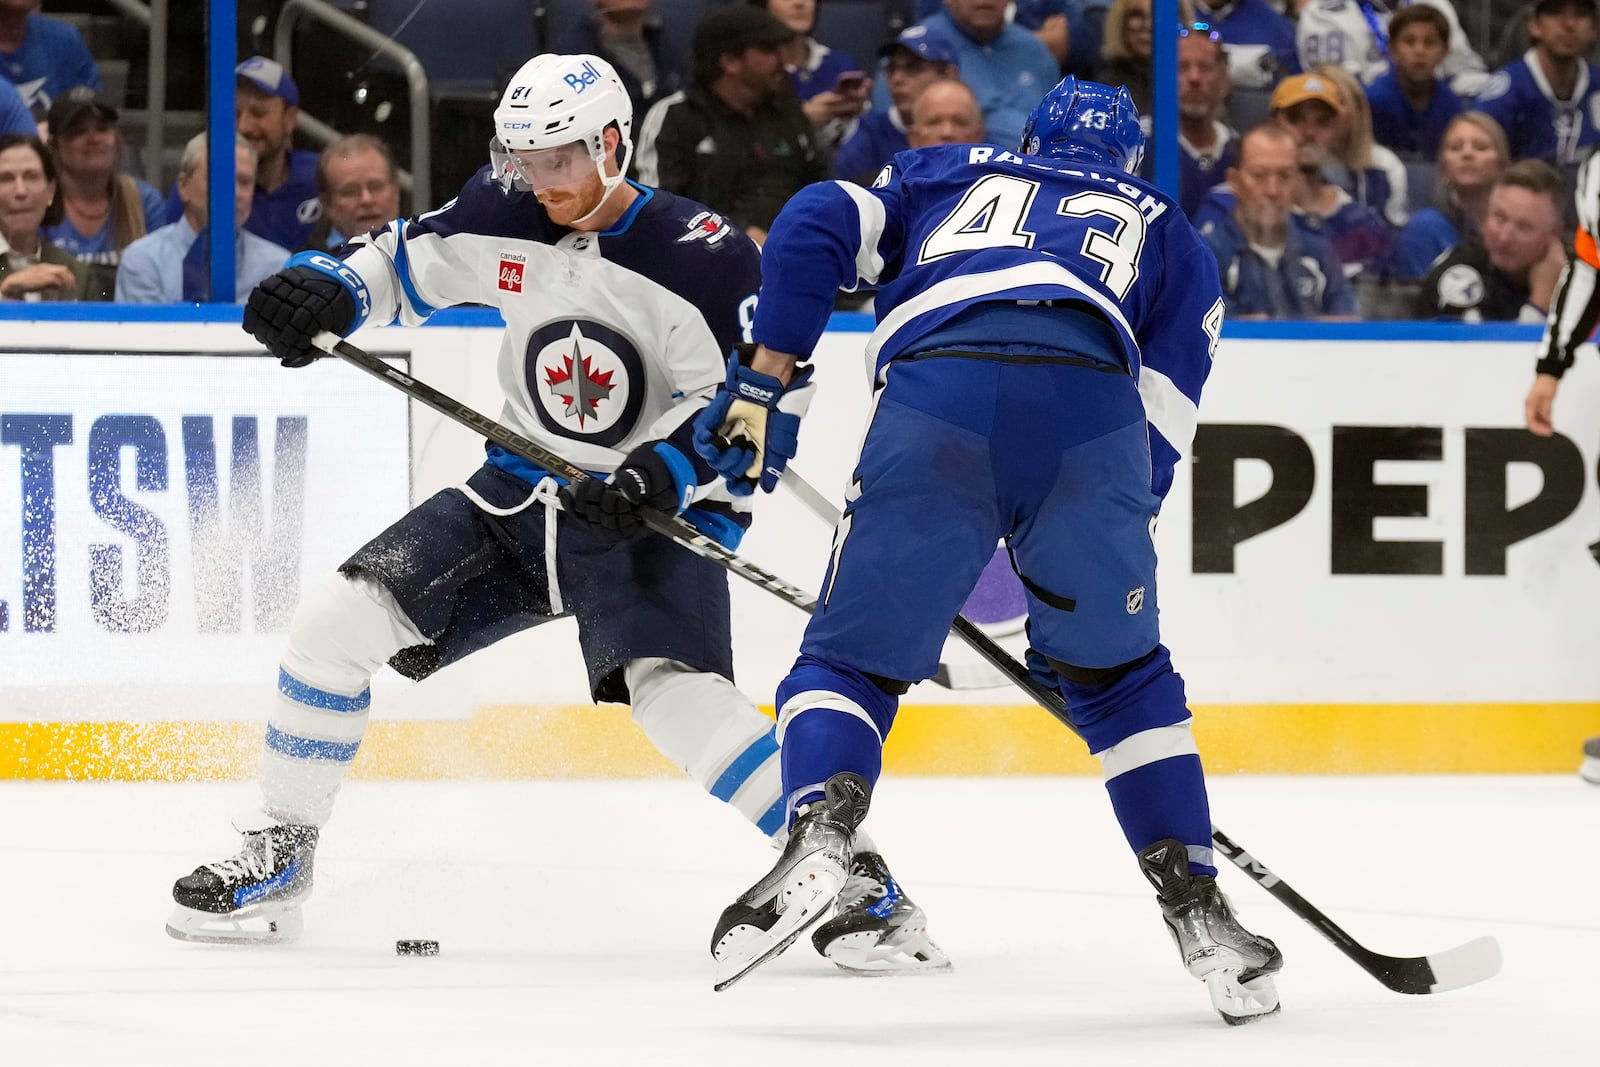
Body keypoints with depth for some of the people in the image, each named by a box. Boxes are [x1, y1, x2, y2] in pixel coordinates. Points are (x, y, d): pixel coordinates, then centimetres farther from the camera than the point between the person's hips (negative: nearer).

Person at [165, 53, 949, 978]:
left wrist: (661, 474, -33)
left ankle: (854, 883, -24)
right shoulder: (503, 217, -2)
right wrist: (325, 289, -10)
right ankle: (276, 863, 11)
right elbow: (401, 263, 11)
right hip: (519, 498, 6)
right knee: (335, 622, -4)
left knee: (679, 696, -31)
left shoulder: (707, 258, -19)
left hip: (656, 517, -6)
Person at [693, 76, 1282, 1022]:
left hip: (935, 394, -1)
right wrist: (1068, 597, 27)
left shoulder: (949, 173, 37)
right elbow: (1161, 430, 25)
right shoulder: (1168, 234, 36)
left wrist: (767, 383, 15)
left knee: (853, 658, 11)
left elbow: (814, 229, 16)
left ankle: (820, 838, -17)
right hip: (1091, 403, 1)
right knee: (1123, 679, 21)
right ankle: (1199, 914, 14)